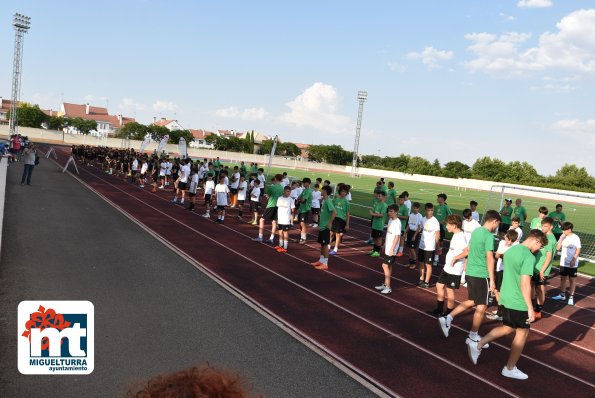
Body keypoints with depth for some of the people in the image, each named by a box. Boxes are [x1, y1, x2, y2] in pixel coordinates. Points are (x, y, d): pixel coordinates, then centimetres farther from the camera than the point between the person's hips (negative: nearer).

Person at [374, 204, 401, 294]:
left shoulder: (397, 222, -17)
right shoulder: (390, 220, 9)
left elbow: (397, 237, -19)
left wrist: (392, 249, -21)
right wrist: (384, 244, 17)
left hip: (392, 249, -8)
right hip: (387, 248, 8)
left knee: (385, 265, -9)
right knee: (388, 266, 15)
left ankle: (388, 287, -3)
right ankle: (385, 284, 24)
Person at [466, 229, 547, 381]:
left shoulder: (511, 250, 8)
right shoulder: (529, 257, -19)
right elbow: (525, 284, -24)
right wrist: (530, 308, -19)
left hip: (506, 298, 8)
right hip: (518, 303, -8)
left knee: (507, 328, 22)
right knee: (522, 333, 10)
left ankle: (477, 345, 14)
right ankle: (510, 369, 21)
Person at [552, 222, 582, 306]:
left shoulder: (575, 238, -12)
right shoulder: (563, 237, 2)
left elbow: (578, 250, -10)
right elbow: (558, 248, -2)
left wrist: (573, 260, -17)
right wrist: (561, 238, -10)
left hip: (572, 263, -5)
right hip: (563, 262, 5)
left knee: (572, 279, 5)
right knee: (563, 278, 12)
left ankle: (571, 297, 11)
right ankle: (562, 295, 24)